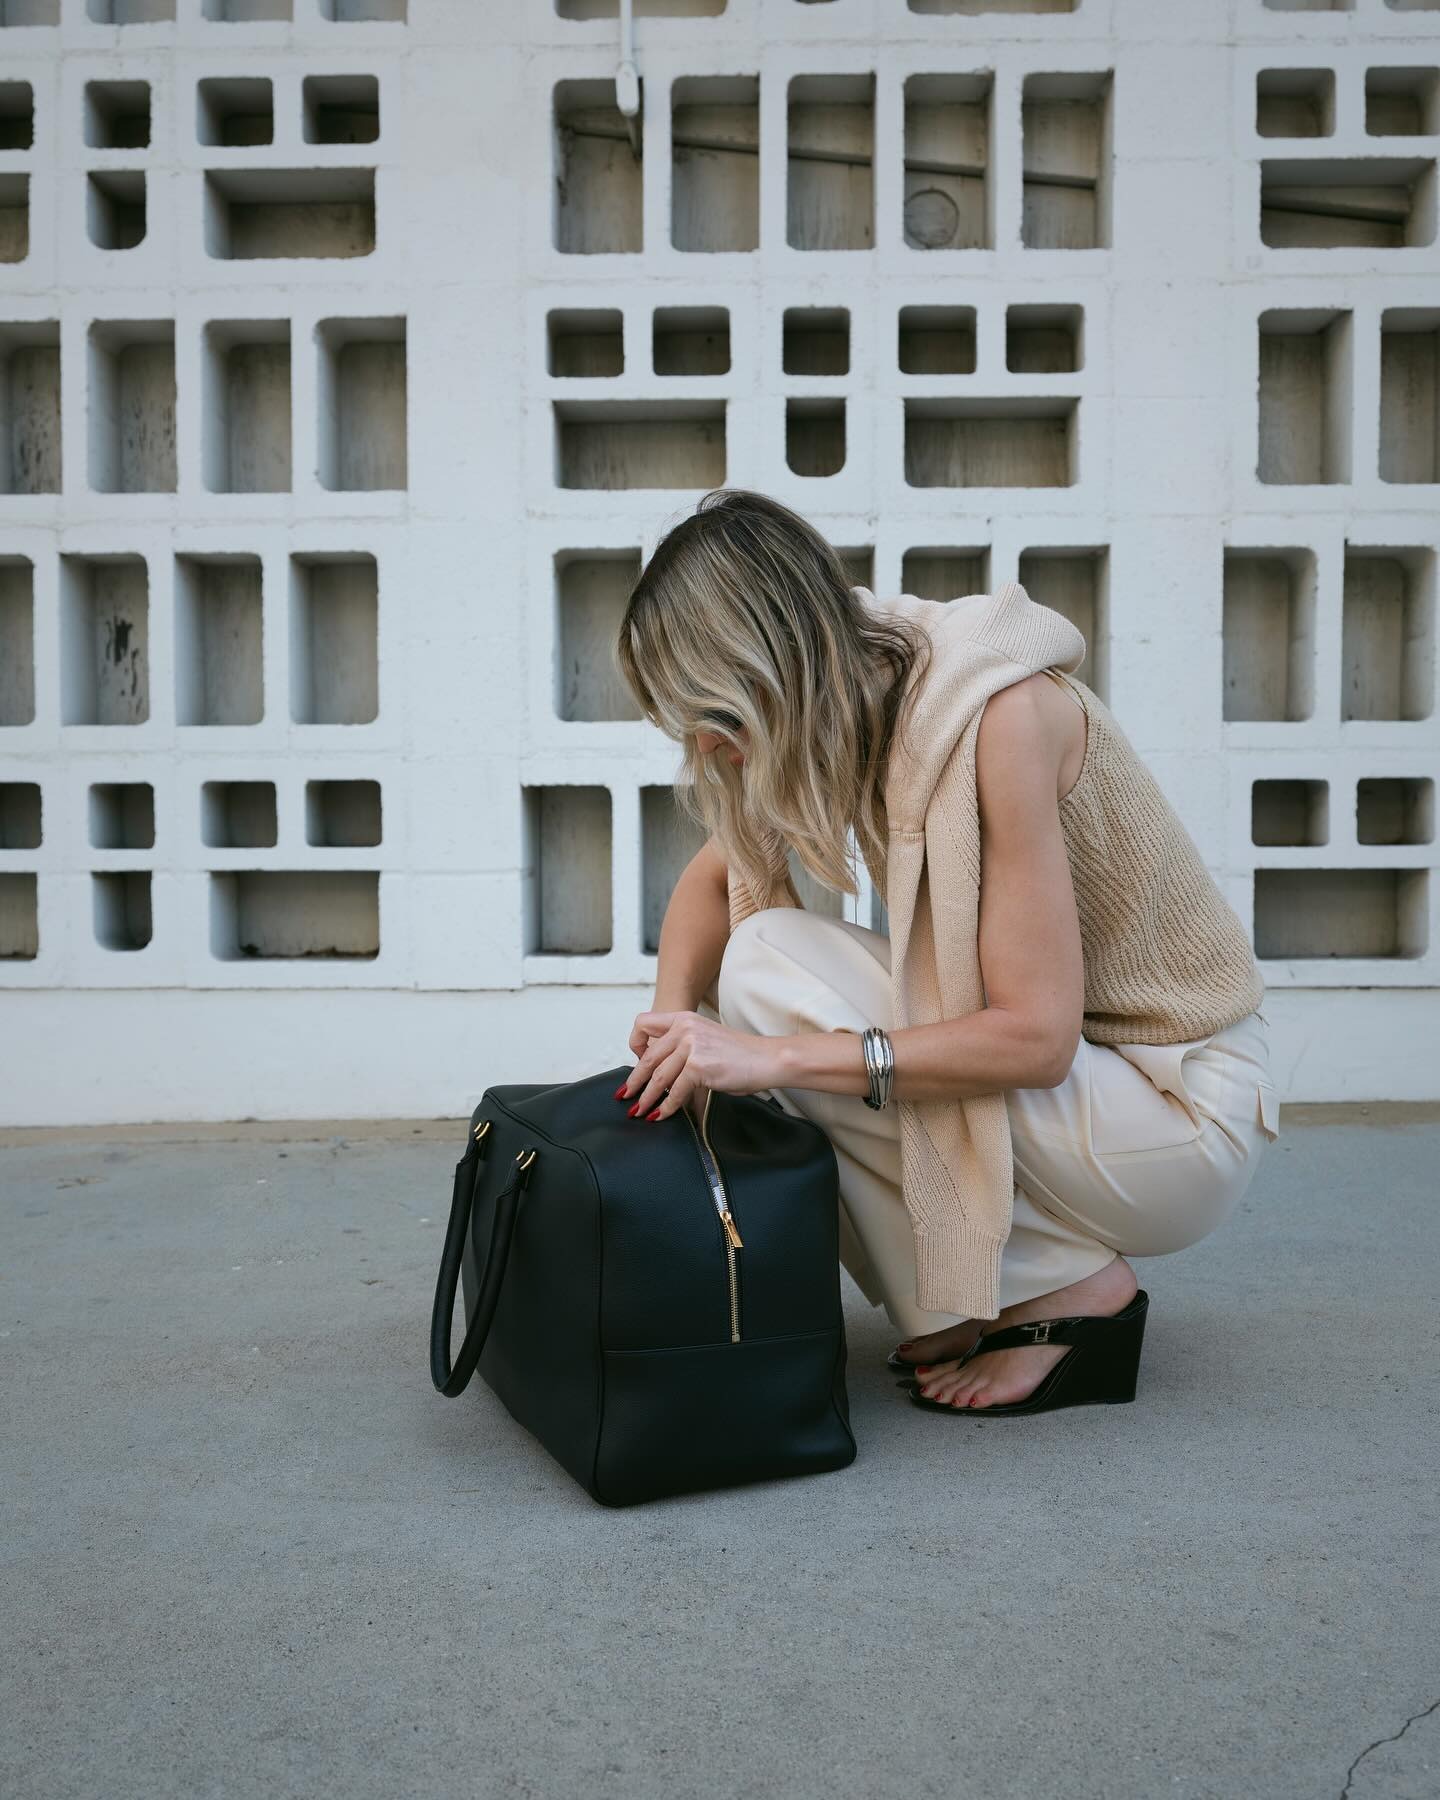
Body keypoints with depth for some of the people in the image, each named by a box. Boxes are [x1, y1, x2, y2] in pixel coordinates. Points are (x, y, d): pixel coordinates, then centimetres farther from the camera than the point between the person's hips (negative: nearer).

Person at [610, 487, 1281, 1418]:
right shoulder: (858, 702, -3)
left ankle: (1068, 1293, -8)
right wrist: (674, 1018, -10)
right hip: (1060, 1061, 8)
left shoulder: (1002, 711, -25)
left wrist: (774, 1054, -29)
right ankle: (974, 1300, 5)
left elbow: (1036, 1037, -27)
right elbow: (717, 874, 9)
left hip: (1179, 1113, -8)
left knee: (769, 965, -20)